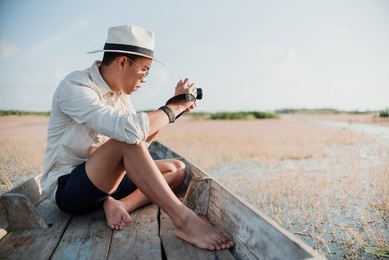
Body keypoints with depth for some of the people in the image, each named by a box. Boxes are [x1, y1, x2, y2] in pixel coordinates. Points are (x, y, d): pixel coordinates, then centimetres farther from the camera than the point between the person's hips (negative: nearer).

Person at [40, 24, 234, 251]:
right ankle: (184, 219, -30)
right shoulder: (74, 87, -21)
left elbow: (143, 140, 0)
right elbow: (131, 129, -37)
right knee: (127, 139, -34)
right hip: (66, 188, -8)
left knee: (177, 169, -1)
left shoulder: (119, 94, 4)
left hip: (105, 179, 8)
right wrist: (175, 108, -22)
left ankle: (120, 204, -19)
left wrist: (174, 105, -7)